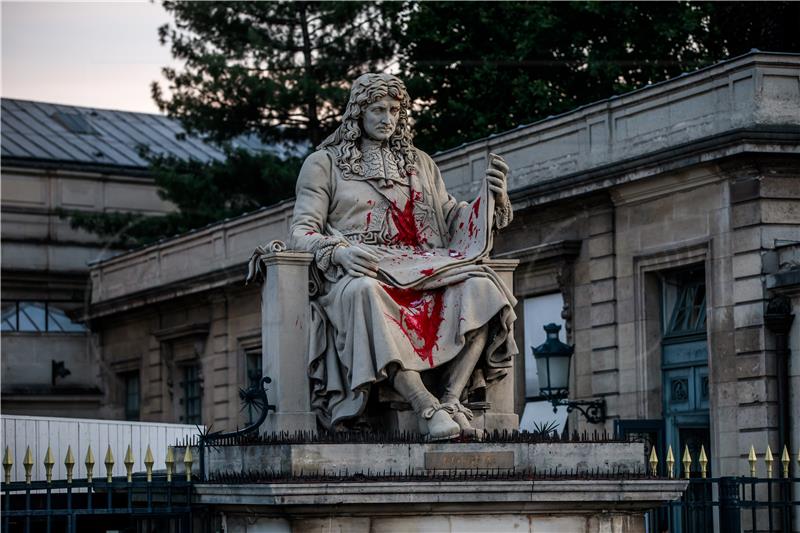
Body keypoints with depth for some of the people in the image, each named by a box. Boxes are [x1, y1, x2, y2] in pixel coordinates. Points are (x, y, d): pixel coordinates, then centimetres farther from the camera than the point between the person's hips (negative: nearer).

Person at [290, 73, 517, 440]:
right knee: (365, 293, -42)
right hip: (359, 270, -4)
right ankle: (426, 408, -49)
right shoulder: (323, 163, 15)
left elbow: (453, 217, 22)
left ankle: (451, 399, -38)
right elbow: (301, 231, 5)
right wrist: (338, 251, -18)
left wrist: (492, 196, 0)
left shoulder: (419, 163, 28)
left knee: (480, 284, -29)